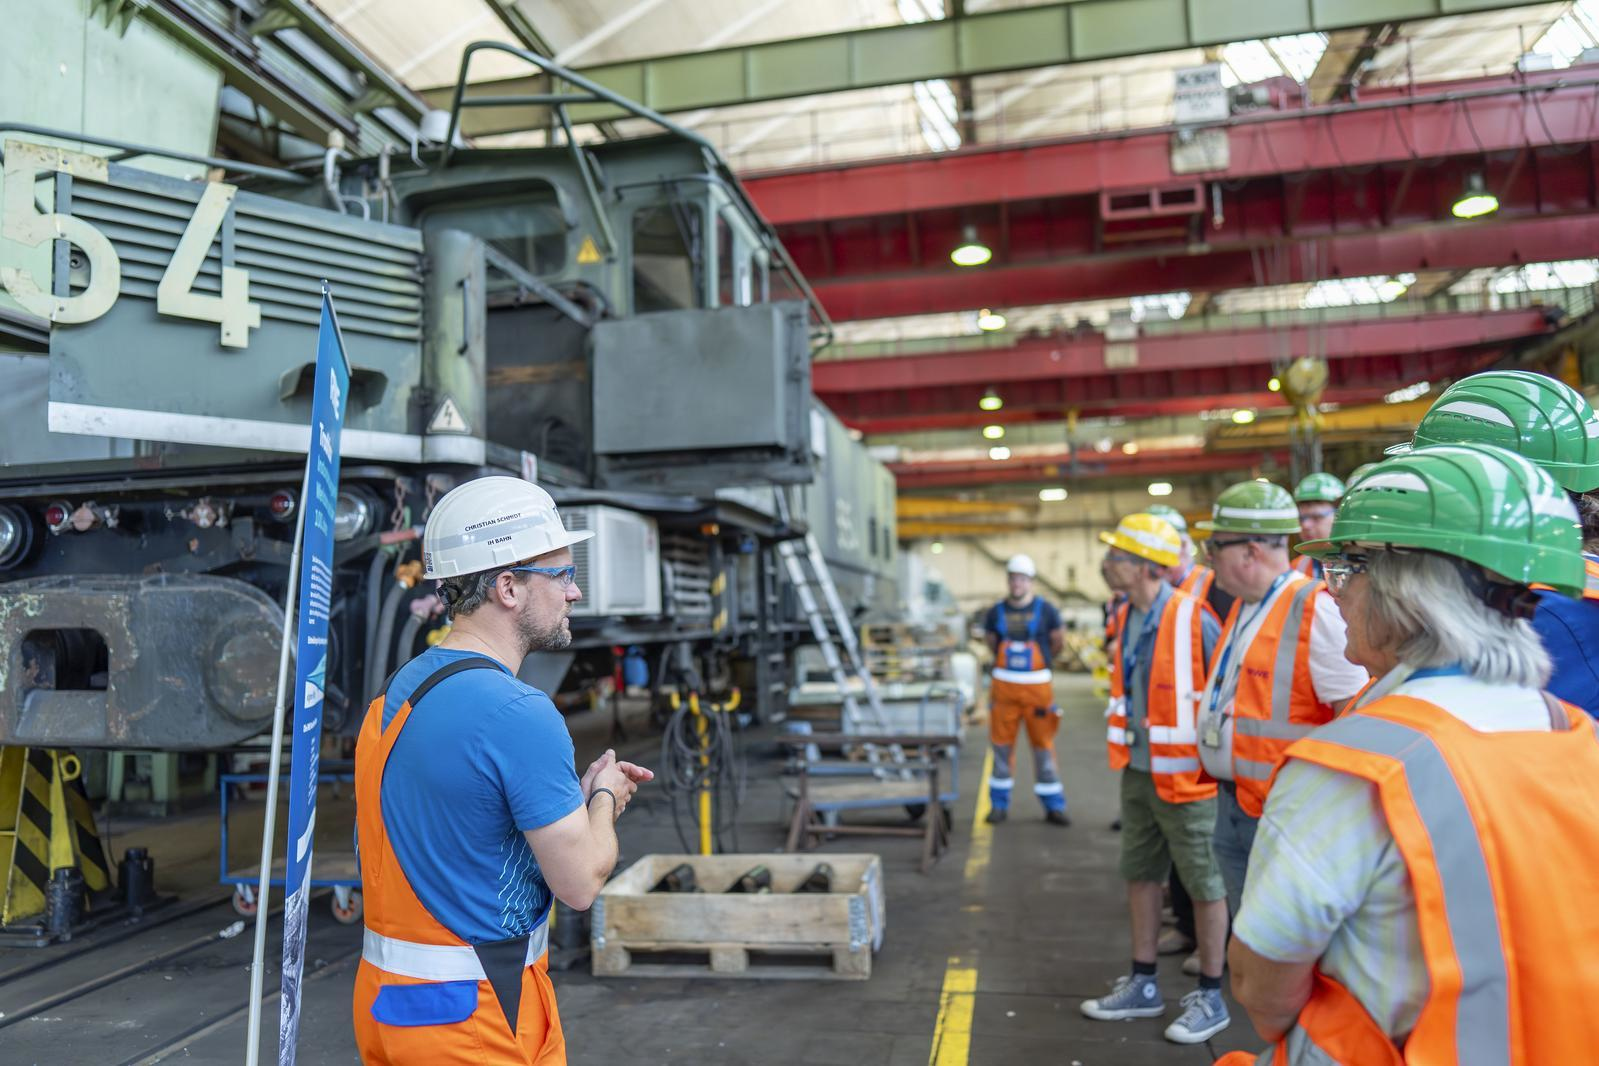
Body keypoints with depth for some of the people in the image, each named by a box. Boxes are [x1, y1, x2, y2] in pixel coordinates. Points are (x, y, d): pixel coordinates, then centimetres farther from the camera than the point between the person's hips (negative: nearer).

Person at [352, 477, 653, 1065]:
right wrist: (605, 799, 0)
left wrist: (575, 793, 11)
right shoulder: (520, 712, -23)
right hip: (477, 1016, -8)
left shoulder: (394, 692, 4)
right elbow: (580, 882, -19)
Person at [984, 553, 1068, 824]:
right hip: (1004, 686, 2)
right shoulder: (997, 612, 4)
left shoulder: (1045, 610, -1)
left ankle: (1053, 806, 14)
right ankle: (999, 804, 16)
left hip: (1037, 685, -1)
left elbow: (1059, 639, 12)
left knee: (1043, 745, 3)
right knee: (1002, 745, 5)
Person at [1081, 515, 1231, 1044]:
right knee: (1140, 875, 16)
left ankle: (1210, 997, 20)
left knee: (1204, 884, 6)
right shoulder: (1126, 618, 6)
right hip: (1137, 772, 8)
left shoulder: (1193, 618, -18)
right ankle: (1143, 985, 30)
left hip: (1185, 777, -8)